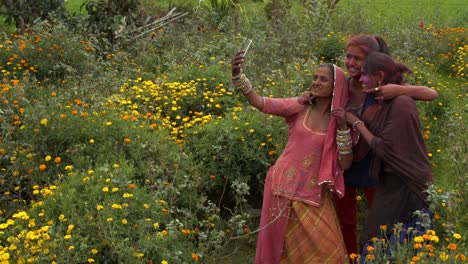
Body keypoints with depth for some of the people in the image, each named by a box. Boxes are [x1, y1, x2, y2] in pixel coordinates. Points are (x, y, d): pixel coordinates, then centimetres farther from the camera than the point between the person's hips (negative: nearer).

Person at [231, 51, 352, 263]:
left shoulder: (341, 120, 0)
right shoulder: (299, 107, -3)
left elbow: (345, 164, -6)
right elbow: (259, 102, -15)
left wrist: (342, 127, -16)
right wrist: (237, 74, -30)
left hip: (315, 194, 1)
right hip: (285, 187, -1)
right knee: (281, 247, 9)